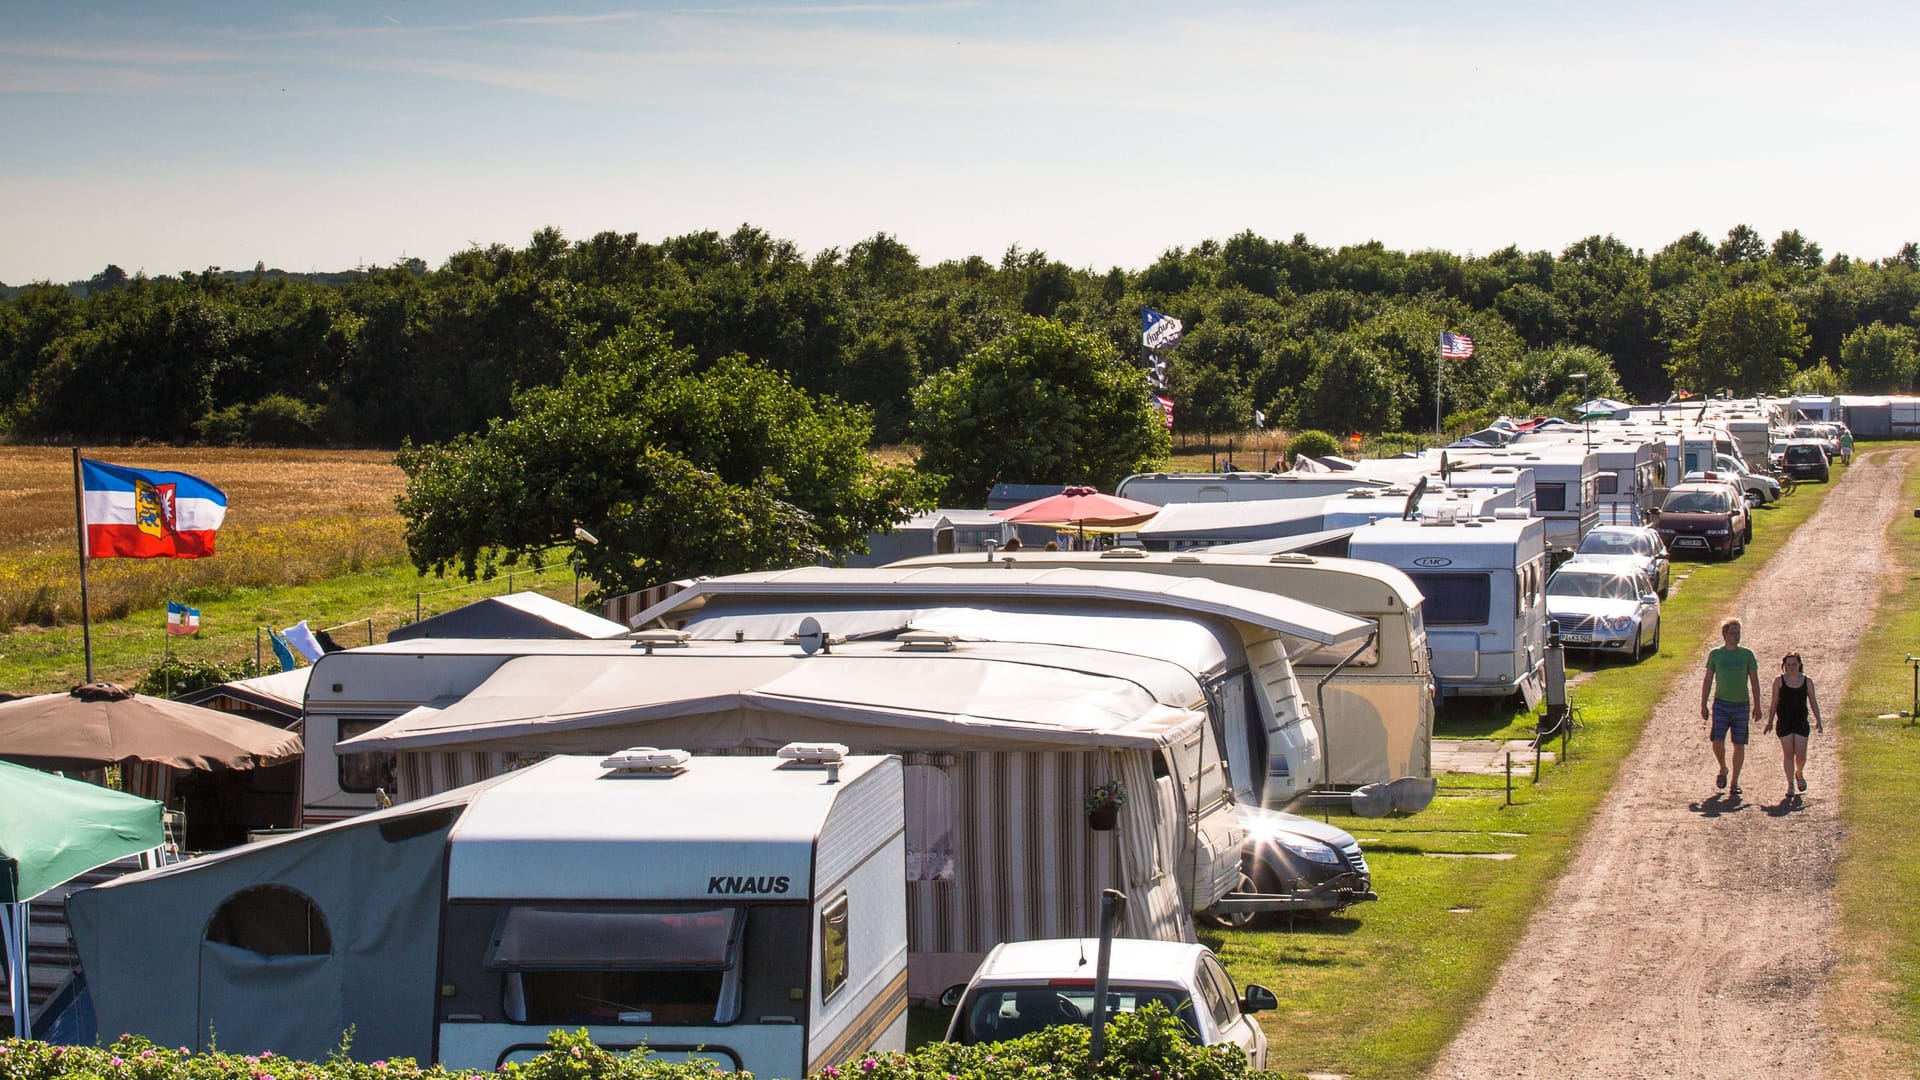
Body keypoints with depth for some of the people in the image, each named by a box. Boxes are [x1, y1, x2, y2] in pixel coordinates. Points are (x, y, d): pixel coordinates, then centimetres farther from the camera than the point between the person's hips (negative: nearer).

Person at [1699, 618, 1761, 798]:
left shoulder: (1747, 654, 2)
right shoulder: (1715, 654, 3)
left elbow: (1754, 681, 5)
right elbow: (1707, 680, 8)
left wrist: (1757, 706, 0)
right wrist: (1703, 705, 3)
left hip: (1741, 705, 0)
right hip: (1721, 704, 0)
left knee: (1739, 745, 1)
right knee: (1717, 742, -10)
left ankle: (1734, 783, 8)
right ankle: (1723, 770, 18)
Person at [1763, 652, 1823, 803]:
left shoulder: (1807, 681, 3)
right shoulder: (1779, 680, 0)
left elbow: (1813, 702, 7)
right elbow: (1774, 703, 5)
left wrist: (1818, 720, 1)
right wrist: (1770, 721, 4)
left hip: (1801, 721, 1)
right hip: (1784, 722, -1)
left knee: (1801, 754, -2)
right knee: (1788, 754, -3)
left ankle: (1799, 774, 30)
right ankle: (1790, 785, 6)